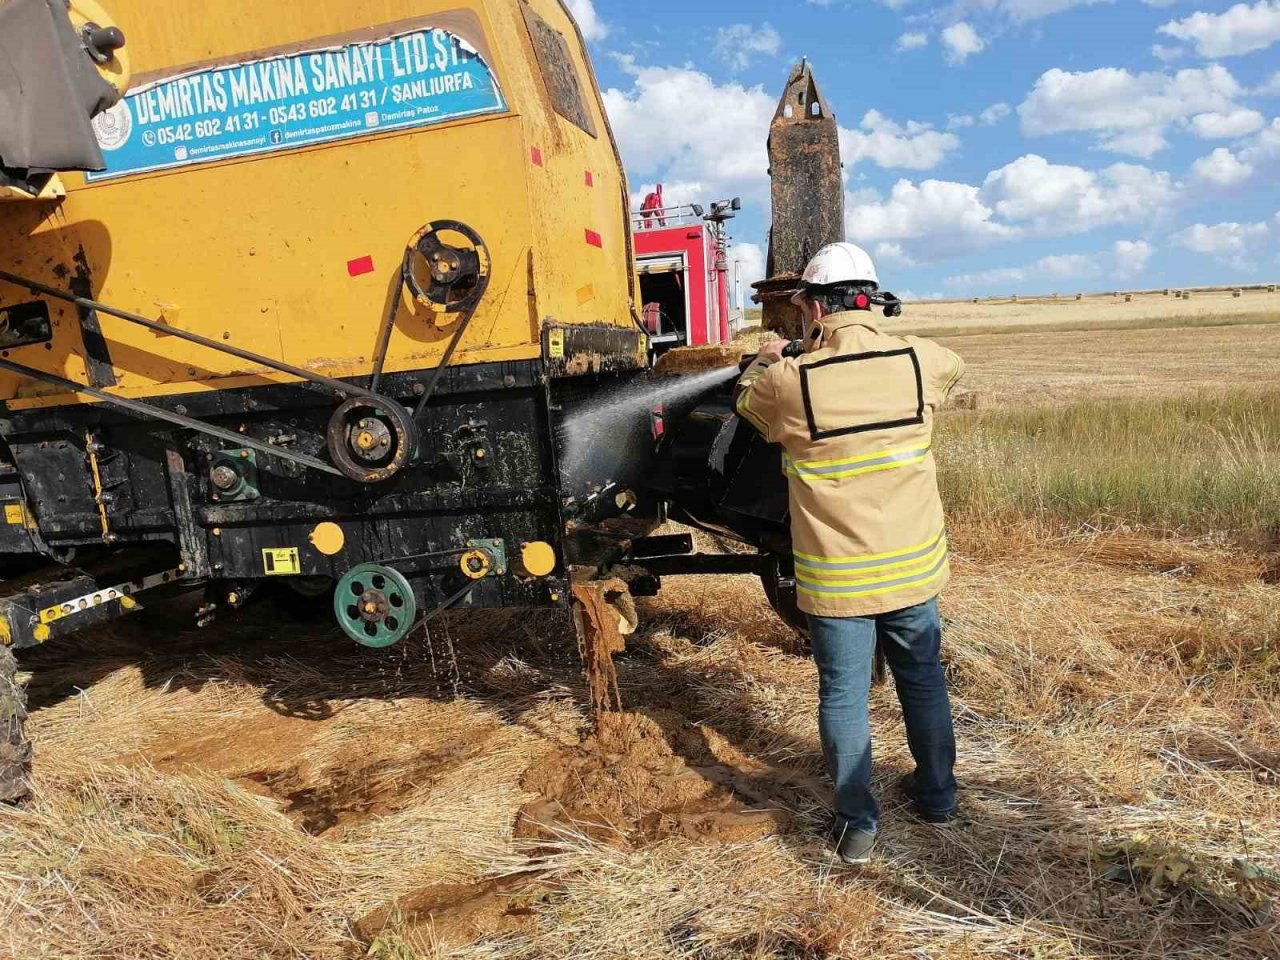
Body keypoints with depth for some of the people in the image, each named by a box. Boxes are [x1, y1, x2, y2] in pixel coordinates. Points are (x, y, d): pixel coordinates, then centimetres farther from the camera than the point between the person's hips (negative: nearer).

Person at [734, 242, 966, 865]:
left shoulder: (789, 383, -16)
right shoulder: (919, 361, -7)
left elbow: (747, 401, 8)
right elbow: (952, 365, 19)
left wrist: (764, 361, 30)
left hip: (836, 576, -3)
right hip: (913, 566, 3)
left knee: (843, 692, 11)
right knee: (922, 677, 22)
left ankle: (857, 824, 22)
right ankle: (936, 795, 39)